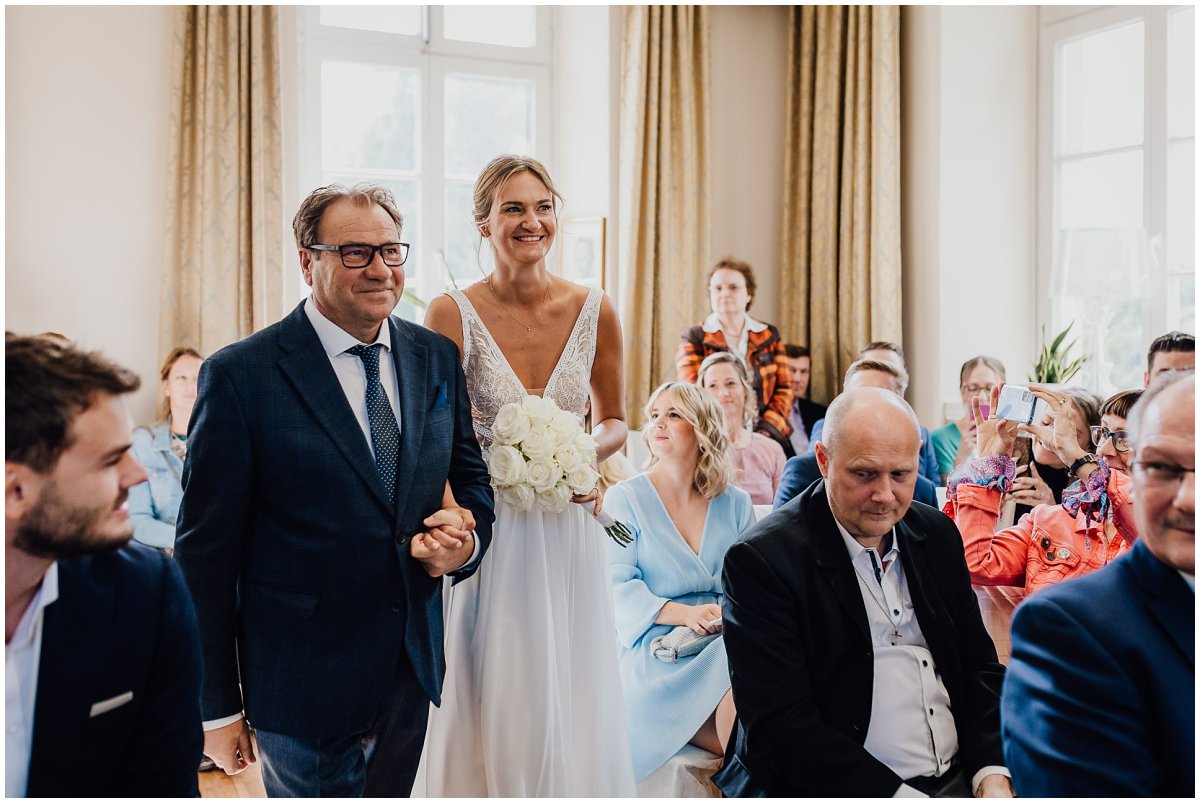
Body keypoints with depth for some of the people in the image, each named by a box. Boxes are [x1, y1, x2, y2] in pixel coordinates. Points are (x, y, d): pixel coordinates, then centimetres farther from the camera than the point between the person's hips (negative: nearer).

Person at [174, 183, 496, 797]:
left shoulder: (437, 358, 2)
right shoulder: (240, 375, -13)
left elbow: (469, 475, 13)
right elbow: (205, 551, -11)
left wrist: (466, 540, -10)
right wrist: (216, 705, -8)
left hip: (413, 672, 5)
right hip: (304, 680, -5)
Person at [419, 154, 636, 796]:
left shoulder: (595, 311, 0)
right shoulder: (452, 314, -7)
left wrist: (588, 453, -8)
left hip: (569, 534, 3)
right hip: (486, 532, -2)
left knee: (573, 708, 12)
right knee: (489, 711, 8)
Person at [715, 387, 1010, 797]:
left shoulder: (938, 535, 7)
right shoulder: (761, 559, -14)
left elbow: (979, 667, 12)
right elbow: (778, 728, -17)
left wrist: (993, 776, -4)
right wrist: (900, 795, -20)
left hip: (958, 779, 6)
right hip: (835, 792, -5)